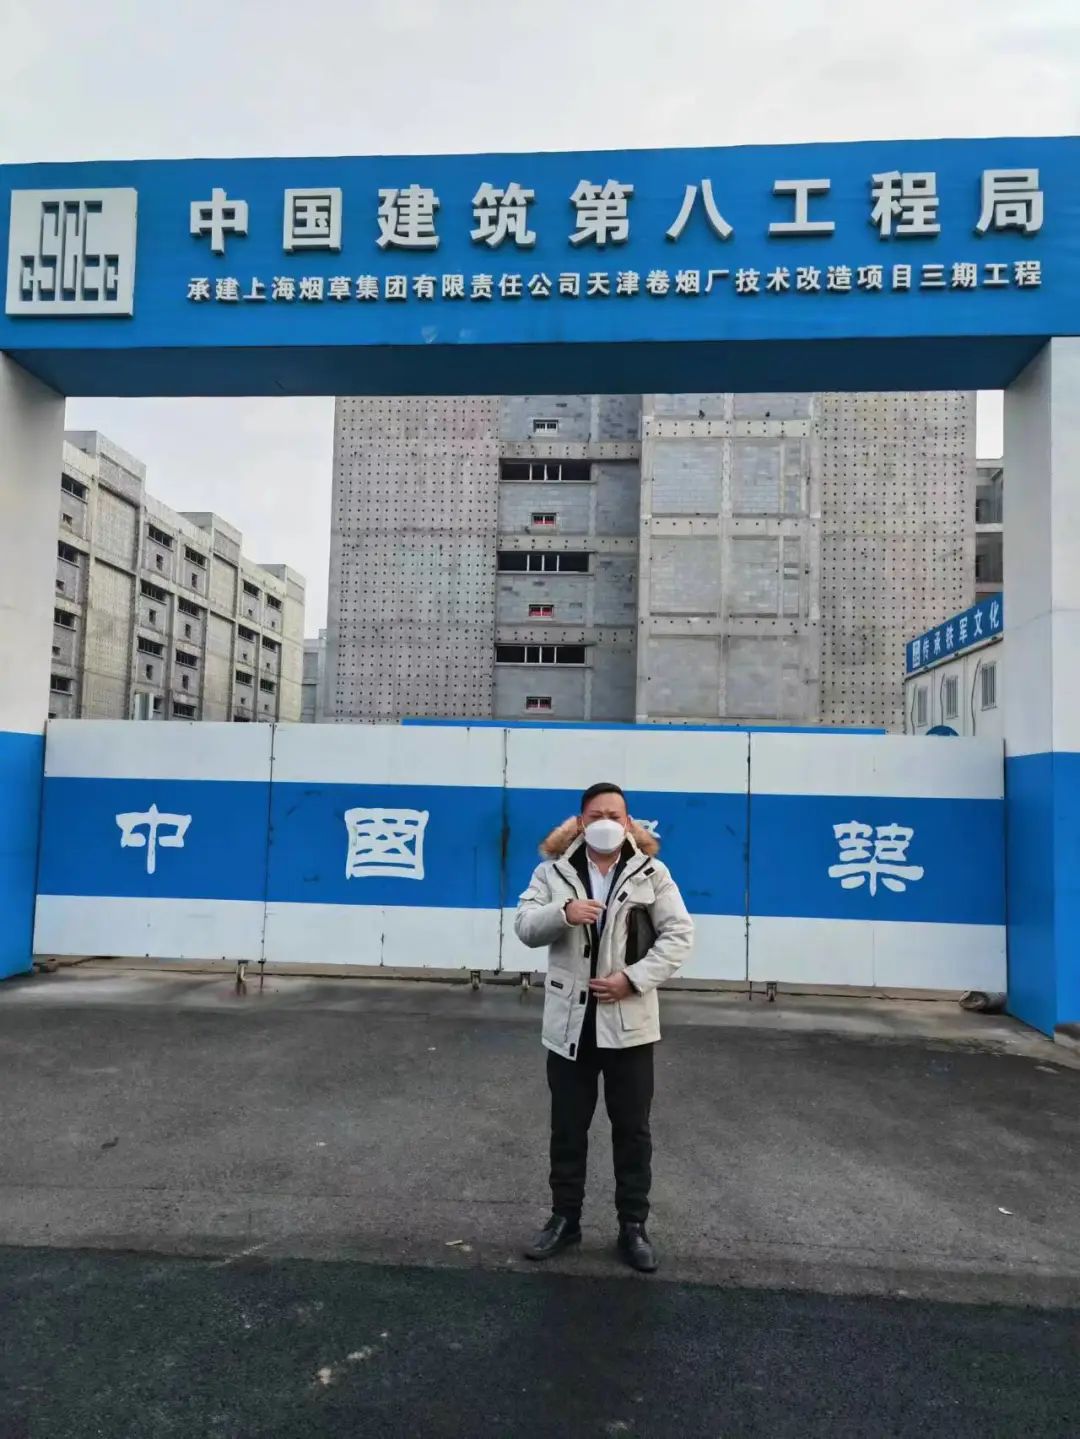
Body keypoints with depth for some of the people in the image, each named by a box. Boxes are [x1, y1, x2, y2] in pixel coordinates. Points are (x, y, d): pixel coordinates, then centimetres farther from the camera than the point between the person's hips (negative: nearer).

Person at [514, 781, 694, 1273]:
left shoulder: (651, 873, -3)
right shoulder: (553, 871, 0)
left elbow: (679, 934, -5)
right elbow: (524, 926, -5)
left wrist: (634, 978, -16)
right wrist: (563, 913, -25)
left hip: (629, 1021, -1)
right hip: (570, 1021, 1)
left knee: (632, 1130, 11)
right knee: (567, 1129, 14)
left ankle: (633, 1226, 27)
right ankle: (564, 1218, 31)